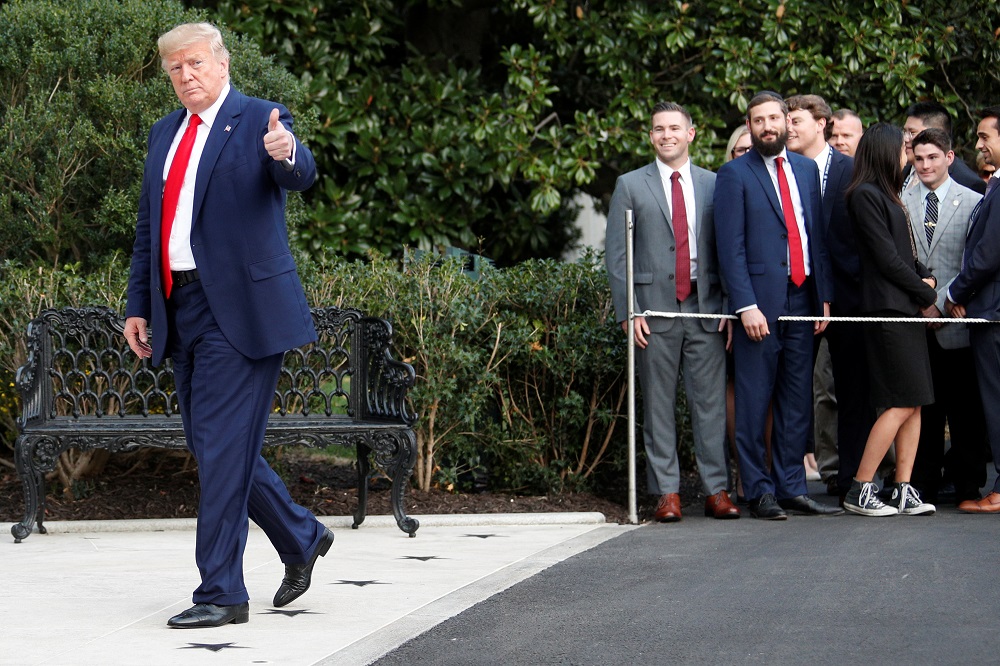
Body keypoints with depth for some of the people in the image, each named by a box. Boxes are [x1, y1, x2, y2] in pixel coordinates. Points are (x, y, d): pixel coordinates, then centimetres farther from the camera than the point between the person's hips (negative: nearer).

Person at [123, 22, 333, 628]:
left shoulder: (261, 122, -4)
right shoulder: (165, 134, 16)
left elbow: (301, 172, -24)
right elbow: (149, 226, 19)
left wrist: (286, 154, -47)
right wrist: (139, 306, 15)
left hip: (241, 308, -7)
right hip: (180, 308, 7)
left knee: (224, 448, -9)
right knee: (210, 445, 13)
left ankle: (222, 594, -3)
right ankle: (301, 537, 32)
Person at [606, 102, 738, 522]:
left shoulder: (713, 185, 11)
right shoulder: (631, 186, 7)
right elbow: (616, 254, 4)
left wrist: (729, 306, 2)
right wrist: (627, 311, -5)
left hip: (706, 307, 1)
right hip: (655, 309, -1)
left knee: (711, 401, -1)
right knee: (658, 404, 1)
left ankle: (717, 490, 3)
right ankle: (667, 492, 5)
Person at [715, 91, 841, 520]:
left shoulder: (807, 169, 15)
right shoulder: (734, 175, -1)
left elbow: (818, 237, 16)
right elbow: (730, 248, -6)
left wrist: (824, 295, 8)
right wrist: (746, 306, -14)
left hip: (802, 298, 5)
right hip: (760, 302, -5)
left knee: (798, 401, 6)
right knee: (754, 403, -2)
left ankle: (791, 487, 13)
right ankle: (759, 491, 5)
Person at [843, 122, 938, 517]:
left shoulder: (888, 196, 19)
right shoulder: (865, 196, -10)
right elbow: (887, 259, -13)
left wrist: (927, 279, 3)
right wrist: (927, 294, -4)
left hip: (907, 310, 9)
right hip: (887, 310, -9)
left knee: (914, 403, 5)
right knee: (901, 404, -11)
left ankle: (904, 491, 5)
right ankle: (859, 491, -6)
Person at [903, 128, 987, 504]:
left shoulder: (973, 203, 2)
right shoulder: (901, 203, 10)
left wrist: (941, 303, -11)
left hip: (956, 322, -2)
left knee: (965, 410, 1)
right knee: (922, 408, 4)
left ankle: (968, 487, 10)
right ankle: (922, 485, 10)